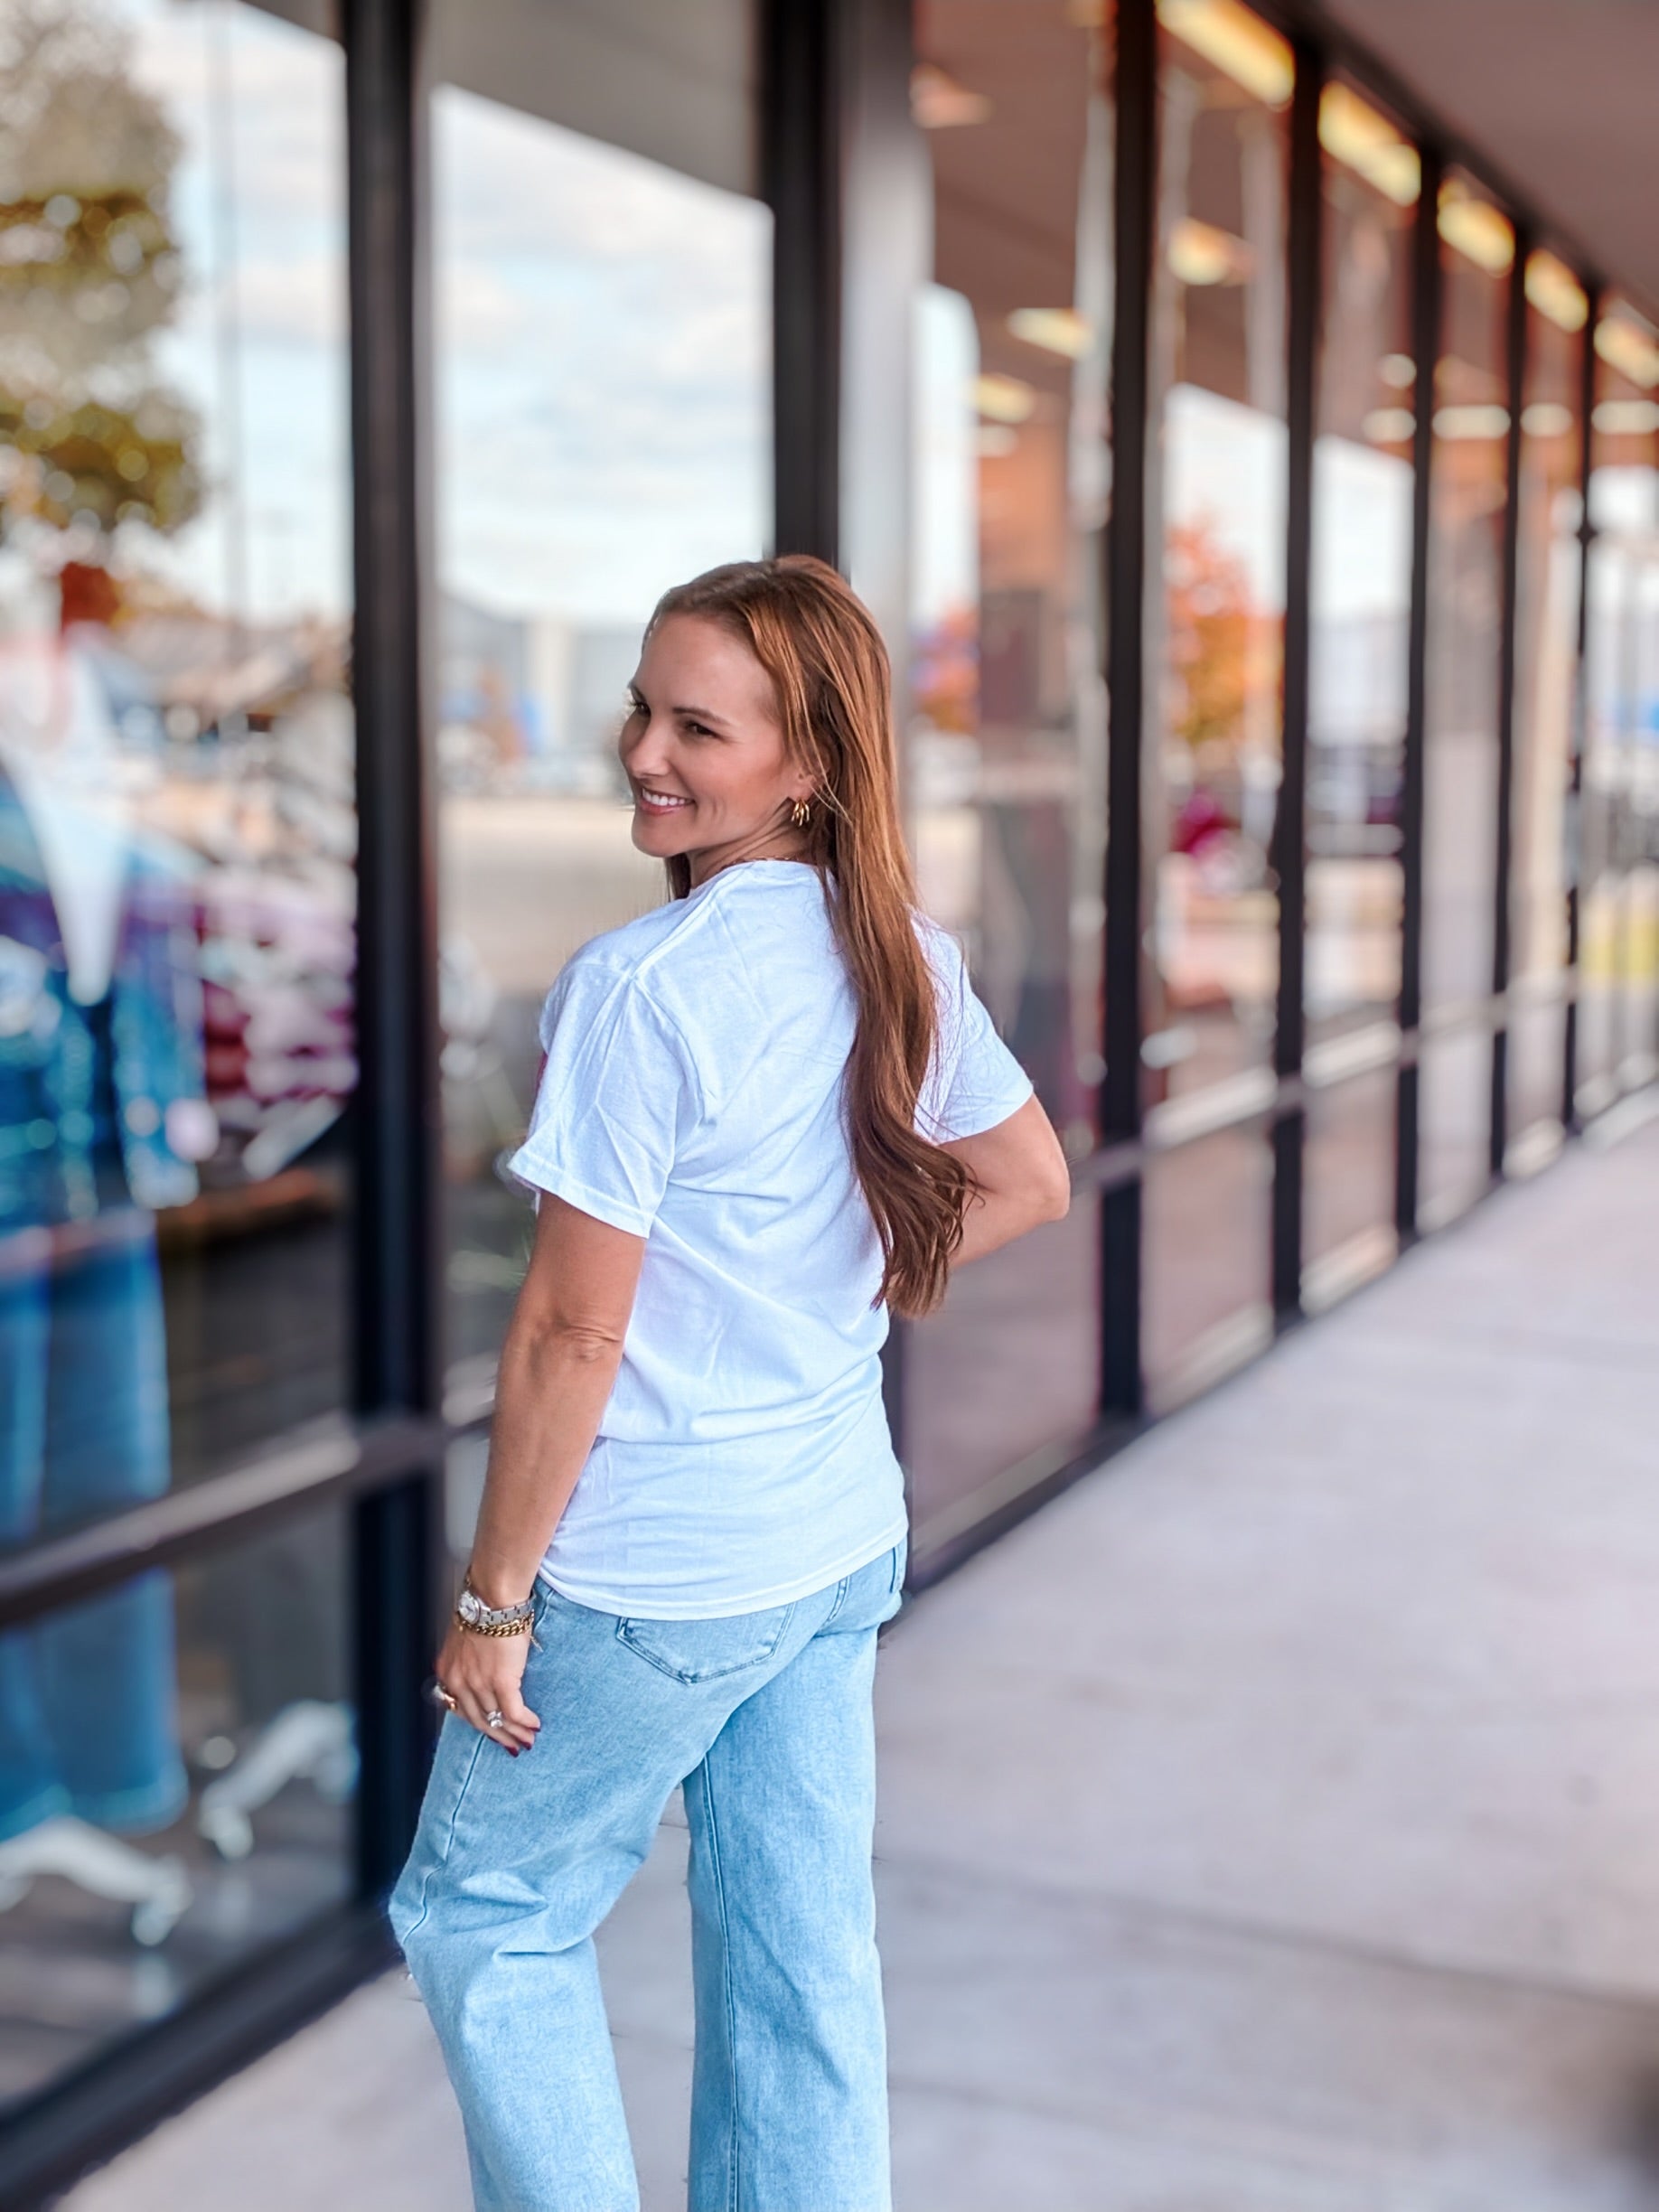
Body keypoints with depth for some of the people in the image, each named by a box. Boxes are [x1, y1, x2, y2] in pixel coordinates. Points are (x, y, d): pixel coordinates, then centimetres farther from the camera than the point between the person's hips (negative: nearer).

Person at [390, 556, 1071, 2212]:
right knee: (801, 1954, 17)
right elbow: (1030, 1183, 14)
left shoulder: (640, 988, -21)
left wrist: (490, 1600, -10)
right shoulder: (905, 958, 0)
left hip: (650, 1577, -7)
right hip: (843, 1539, 7)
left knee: (481, 1921, 14)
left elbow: (573, 1331, -19)